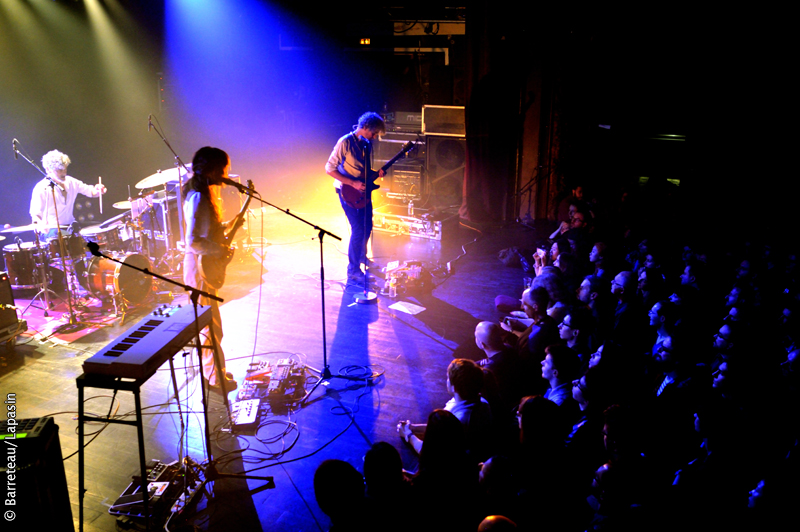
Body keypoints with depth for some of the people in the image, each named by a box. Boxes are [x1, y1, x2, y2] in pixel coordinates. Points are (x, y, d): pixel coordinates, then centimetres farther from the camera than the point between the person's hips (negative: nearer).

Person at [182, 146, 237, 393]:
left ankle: (211, 369, 35)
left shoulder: (205, 193, 9)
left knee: (209, 323, 20)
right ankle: (216, 378, 11)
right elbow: (193, 240, -28)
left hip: (207, 264, 10)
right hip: (200, 266, -10)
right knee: (212, 326, -1)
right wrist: (219, 250, -19)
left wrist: (227, 226, 9)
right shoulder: (197, 198, -22)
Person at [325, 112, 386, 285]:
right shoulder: (345, 142, -17)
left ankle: (362, 256, 43)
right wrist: (353, 183, -22)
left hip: (363, 190, 8)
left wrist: (375, 174, -2)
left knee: (367, 226, 17)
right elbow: (329, 169, -18)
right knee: (358, 229, -11)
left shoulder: (367, 144, 7)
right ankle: (353, 271, 0)